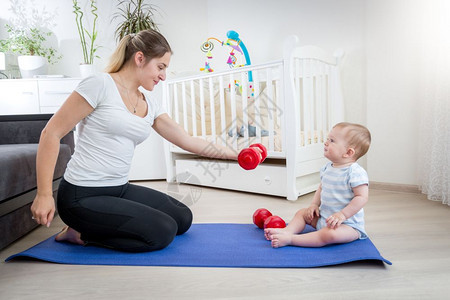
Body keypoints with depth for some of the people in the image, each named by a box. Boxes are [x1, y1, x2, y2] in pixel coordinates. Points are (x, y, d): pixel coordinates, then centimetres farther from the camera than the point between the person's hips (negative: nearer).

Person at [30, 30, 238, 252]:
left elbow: (187, 140, 10)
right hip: (82, 197, -8)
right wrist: (44, 194, -15)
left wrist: (234, 154, 8)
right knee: (163, 232, -14)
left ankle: (91, 227, 13)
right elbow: (51, 133, -12)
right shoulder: (100, 85, -13)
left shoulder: (149, 105, 8)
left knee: (183, 218, 8)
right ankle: (82, 233, 3)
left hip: (120, 190, 8)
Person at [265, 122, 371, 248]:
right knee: (302, 212, 11)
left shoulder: (355, 172, -20)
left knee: (330, 235, -35)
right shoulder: (327, 168, 5)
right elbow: (321, 188, 18)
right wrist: (314, 204, 3)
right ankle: (288, 230, -13)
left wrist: (342, 214, -28)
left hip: (348, 224, -9)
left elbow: (362, 197, -23)